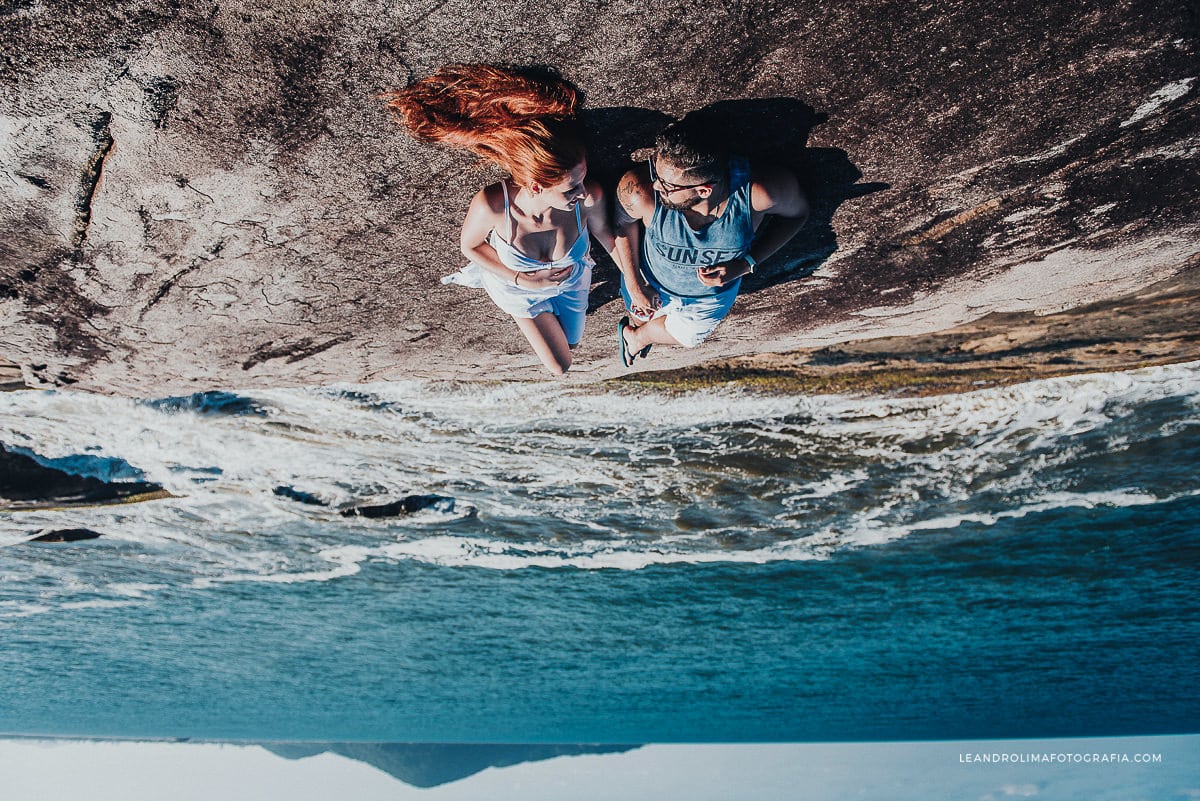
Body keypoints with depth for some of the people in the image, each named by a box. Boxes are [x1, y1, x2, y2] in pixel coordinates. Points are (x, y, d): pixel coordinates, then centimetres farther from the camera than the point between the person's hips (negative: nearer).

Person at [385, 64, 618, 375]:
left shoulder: (590, 196, -41)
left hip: (571, 280, 3)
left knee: (569, 343, 30)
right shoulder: (491, 205, -44)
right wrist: (521, 279, -24)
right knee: (560, 367, 17)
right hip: (519, 287, -2)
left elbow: (601, 230, -15)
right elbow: (468, 246, -19)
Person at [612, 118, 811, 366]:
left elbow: (797, 213, -18)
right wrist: (634, 284, -11)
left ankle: (634, 336, 66)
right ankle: (639, 326, 73)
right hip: (653, 283, -1)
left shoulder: (761, 190, -44)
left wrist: (747, 264, -29)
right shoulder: (639, 190, -43)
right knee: (644, 318, 34)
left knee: (686, 337, 32)